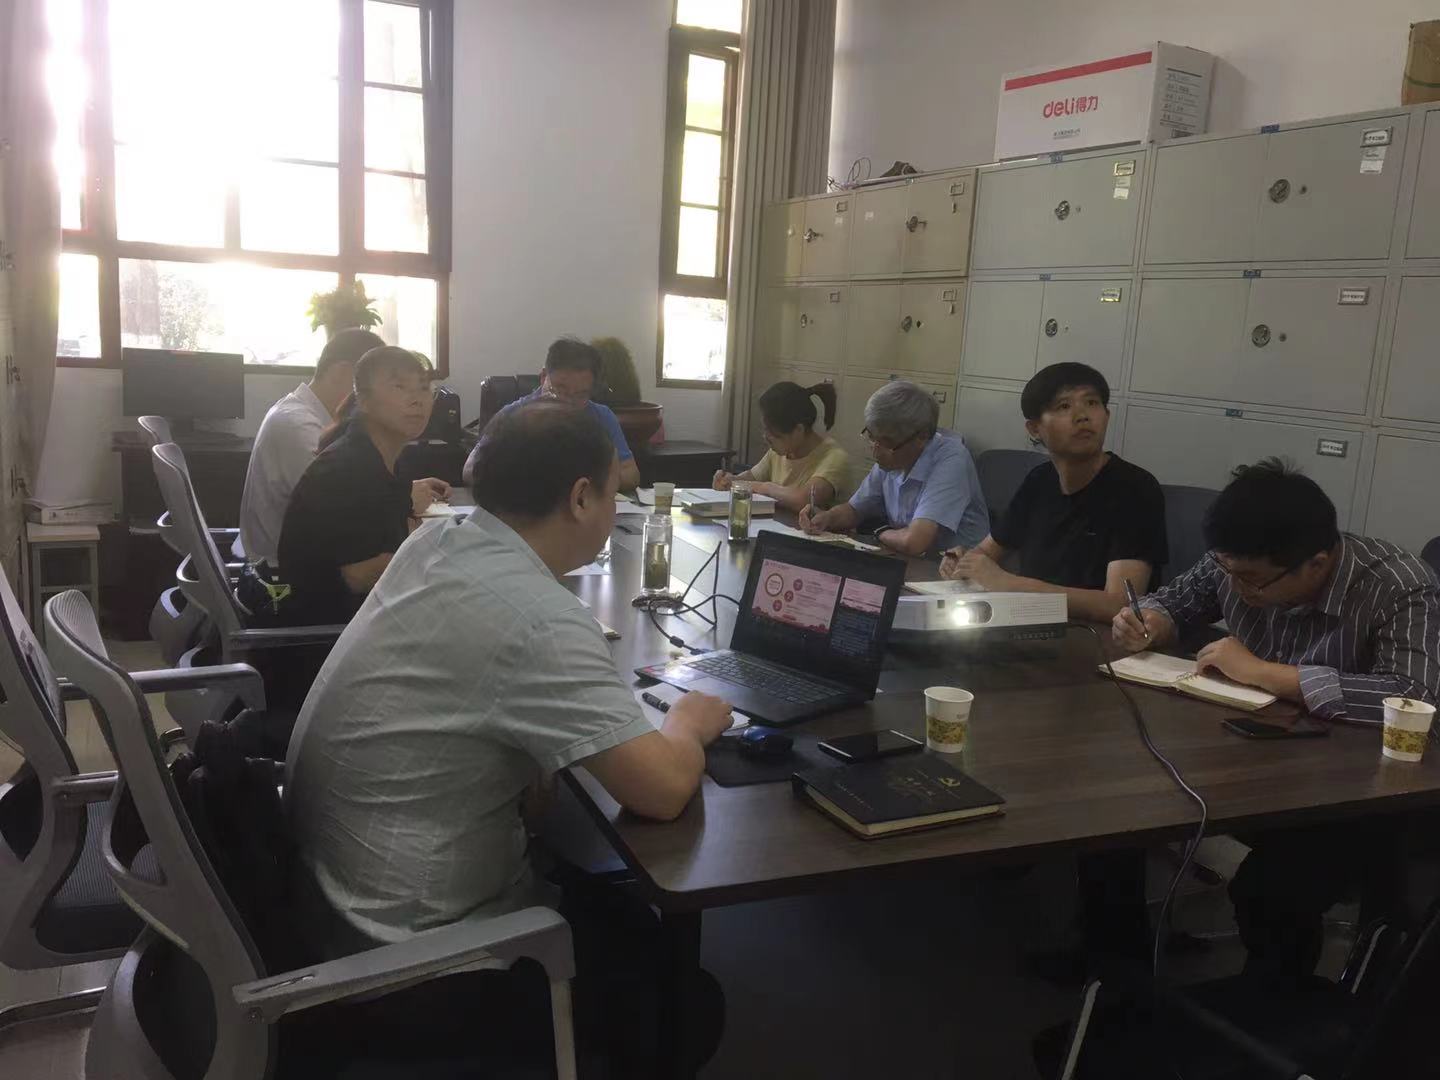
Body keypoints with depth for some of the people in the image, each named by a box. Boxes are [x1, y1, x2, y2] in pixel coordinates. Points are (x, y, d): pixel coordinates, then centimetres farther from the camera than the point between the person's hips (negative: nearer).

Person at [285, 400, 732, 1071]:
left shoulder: (431, 543, -2)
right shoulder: (540, 620, -29)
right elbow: (664, 791, -25)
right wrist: (689, 722, -8)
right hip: (407, 942, -8)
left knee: (606, 886, 23)